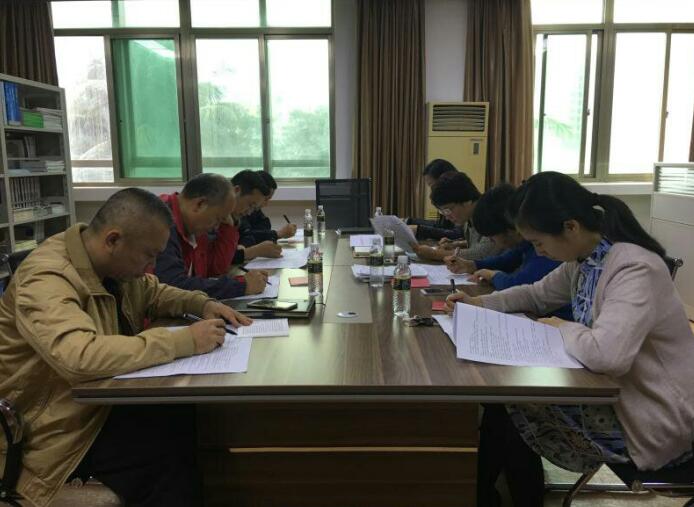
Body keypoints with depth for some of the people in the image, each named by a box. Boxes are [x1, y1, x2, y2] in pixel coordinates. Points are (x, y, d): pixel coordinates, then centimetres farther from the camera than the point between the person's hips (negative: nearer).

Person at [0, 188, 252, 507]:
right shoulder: (46, 279, -27)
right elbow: (80, 358, -43)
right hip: (67, 428, -8)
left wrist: (202, 304, -3)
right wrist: (183, 341, -37)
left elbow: (153, 293, 17)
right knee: (176, 447, -24)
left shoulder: (112, 263, -2)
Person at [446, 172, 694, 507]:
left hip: (654, 421, -8)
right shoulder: (585, 258, 1)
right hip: (615, 391, 8)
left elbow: (607, 354, -43)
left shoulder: (634, 268, -28)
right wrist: (481, 302, 2)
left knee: (511, 409, -8)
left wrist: (562, 328, -21)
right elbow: (538, 295, 18)